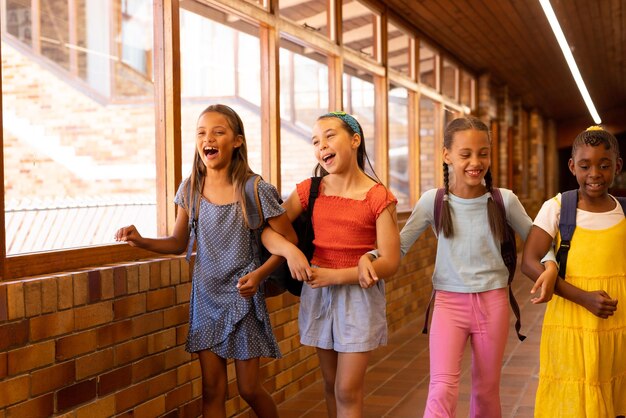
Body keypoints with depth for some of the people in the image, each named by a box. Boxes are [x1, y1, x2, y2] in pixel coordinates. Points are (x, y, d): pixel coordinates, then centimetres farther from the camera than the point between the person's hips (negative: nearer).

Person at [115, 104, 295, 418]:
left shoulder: (255, 190, -15)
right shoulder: (190, 189, -2)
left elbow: (289, 239, -8)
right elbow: (178, 242, 8)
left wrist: (260, 273, -21)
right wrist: (141, 241, -9)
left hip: (242, 297, -3)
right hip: (205, 297, 4)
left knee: (249, 388, 4)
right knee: (212, 389, 7)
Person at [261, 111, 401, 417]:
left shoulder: (378, 197, -11)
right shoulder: (309, 190, 1)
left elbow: (390, 262, -14)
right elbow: (266, 230, 1)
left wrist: (334, 276, -20)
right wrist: (289, 250, -21)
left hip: (358, 293, -4)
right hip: (318, 291, 4)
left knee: (347, 390, -3)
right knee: (330, 384, 14)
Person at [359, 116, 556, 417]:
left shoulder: (504, 200, -6)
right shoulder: (432, 201, -7)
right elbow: (398, 245, 0)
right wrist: (367, 257, -20)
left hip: (492, 302, 1)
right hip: (449, 302, -1)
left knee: (486, 390, 14)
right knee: (442, 390, -13)